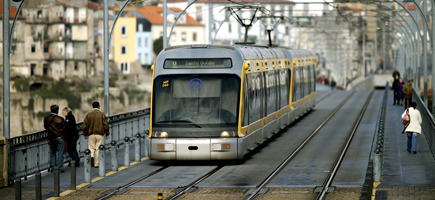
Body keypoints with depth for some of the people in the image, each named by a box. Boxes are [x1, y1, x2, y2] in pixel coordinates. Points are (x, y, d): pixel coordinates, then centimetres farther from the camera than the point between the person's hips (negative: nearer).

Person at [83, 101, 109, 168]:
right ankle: (96, 164, 4)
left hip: (91, 134, 1)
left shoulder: (88, 114, 3)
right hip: (99, 134, -1)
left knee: (91, 147, 10)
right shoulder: (102, 114, 0)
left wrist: (85, 134, 11)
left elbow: (85, 125, 2)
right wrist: (107, 134, 6)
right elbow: (105, 124, -1)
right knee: (98, 149, 4)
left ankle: (91, 156, -21)